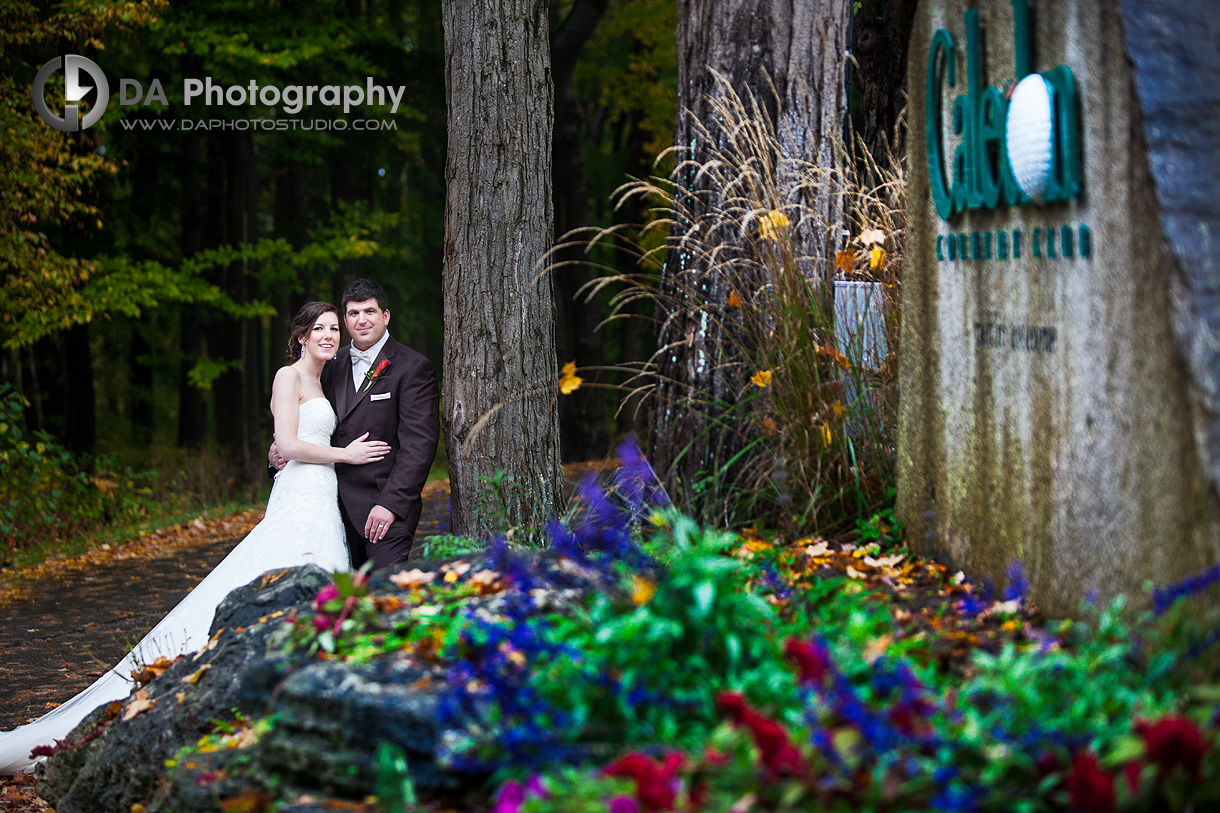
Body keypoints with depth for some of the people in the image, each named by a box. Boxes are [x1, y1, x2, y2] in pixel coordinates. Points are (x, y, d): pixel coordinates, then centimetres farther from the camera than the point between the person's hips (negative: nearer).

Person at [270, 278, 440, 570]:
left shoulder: (413, 367, -5)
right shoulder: (333, 365, 14)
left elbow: (419, 444, -11)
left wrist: (390, 504, -19)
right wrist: (283, 445, 1)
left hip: (386, 505, -6)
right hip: (339, 507, 6)